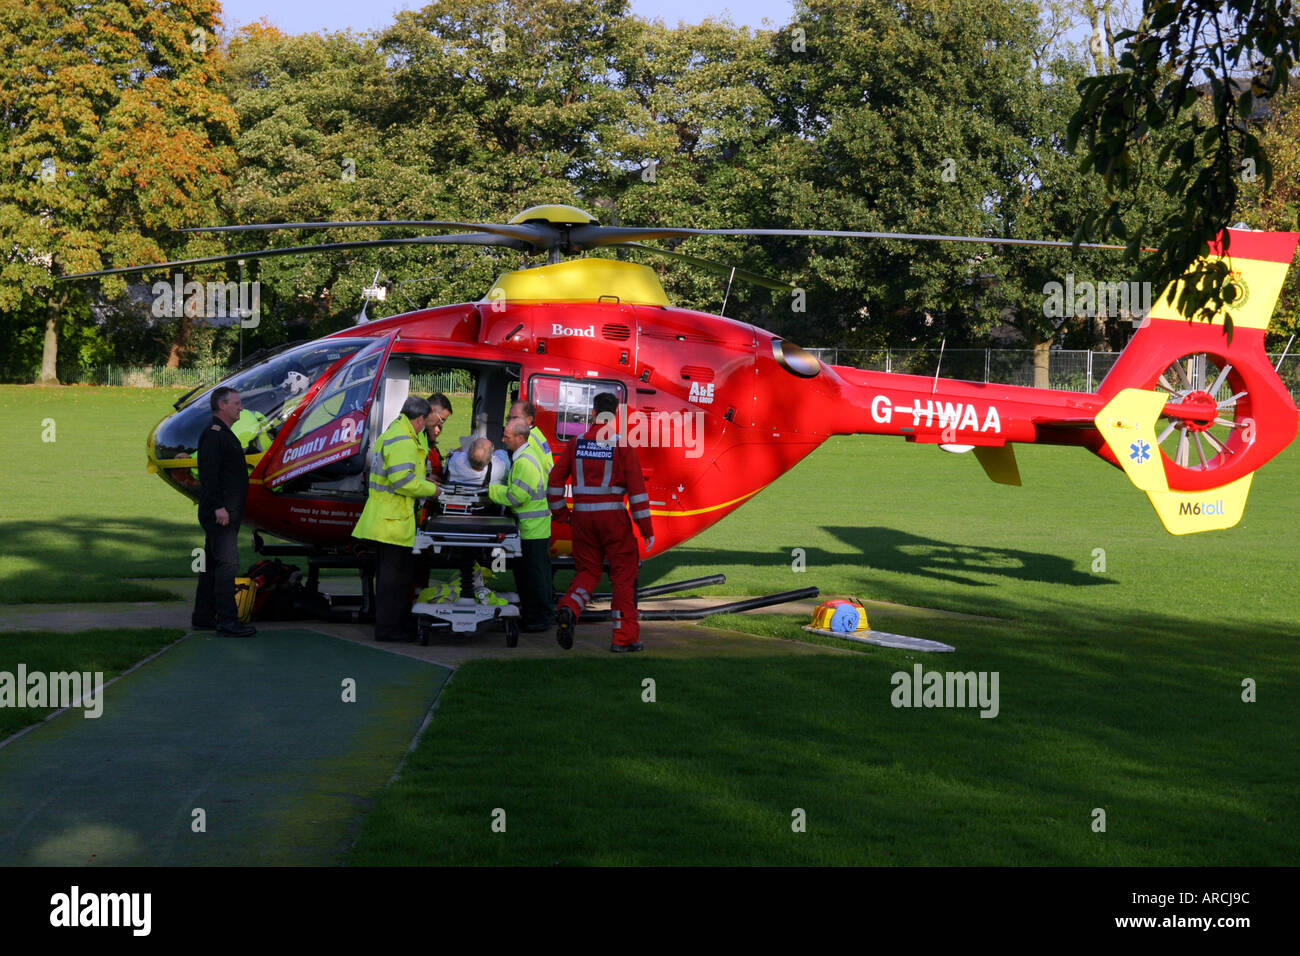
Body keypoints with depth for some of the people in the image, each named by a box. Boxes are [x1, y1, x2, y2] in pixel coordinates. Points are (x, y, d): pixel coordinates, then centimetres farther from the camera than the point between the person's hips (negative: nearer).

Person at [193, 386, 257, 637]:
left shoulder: (225, 435, 21)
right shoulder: (213, 434, -13)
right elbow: (208, 474, -21)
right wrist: (218, 506, -25)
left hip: (227, 513, 11)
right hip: (219, 513, -11)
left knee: (212, 562, 14)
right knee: (227, 563, -13)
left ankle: (203, 615, 19)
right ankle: (227, 621, -16)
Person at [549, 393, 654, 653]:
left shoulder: (577, 444, 5)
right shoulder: (622, 445, -6)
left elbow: (555, 481, 7)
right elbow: (637, 489, -9)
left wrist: (560, 513, 20)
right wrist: (646, 529, -4)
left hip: (583, 515, 3)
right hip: (613, 515, -3)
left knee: (588, 571, 15)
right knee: (624, 575, 7)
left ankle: (568, 610, -14)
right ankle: (624, 638, 5)